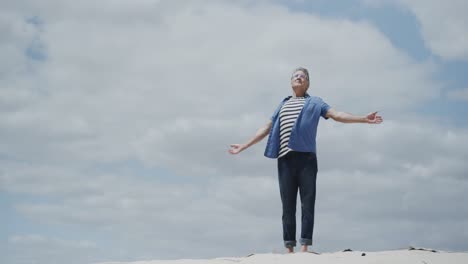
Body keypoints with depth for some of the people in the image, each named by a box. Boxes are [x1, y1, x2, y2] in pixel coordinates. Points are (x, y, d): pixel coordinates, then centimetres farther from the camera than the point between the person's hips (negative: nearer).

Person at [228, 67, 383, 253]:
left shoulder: (314, 102, 14)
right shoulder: (282, 105, 24)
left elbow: (337, 115, 3)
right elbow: (267, 129, 26)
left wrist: (364, 119, -10)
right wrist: (244, 146, 25)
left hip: (306, 158, -3)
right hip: (285, 159, 3)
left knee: (307, 203, -8)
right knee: (288, 205, 0)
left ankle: (304, 247, -11)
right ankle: (289, 248, 0)